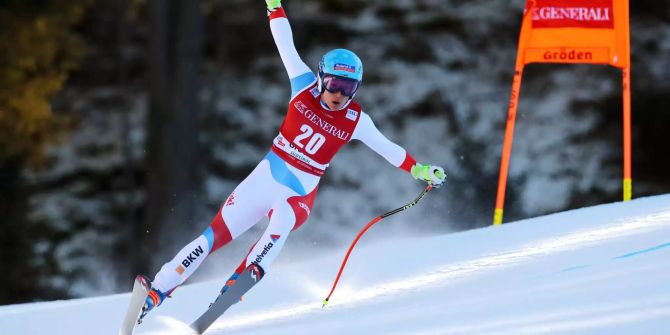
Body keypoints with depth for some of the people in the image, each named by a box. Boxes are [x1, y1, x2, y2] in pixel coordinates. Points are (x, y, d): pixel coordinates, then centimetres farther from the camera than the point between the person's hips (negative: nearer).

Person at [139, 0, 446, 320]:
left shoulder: (356, 122, -4)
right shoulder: (305, 87, -3)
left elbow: (387, 148, 6)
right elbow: (287, 47, -2)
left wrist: (419, 170, 1)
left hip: (300, 193, -1)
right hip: (266, 177, 1)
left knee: (282, 222, -36)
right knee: (214, 236, -7)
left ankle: (234, 287, -43)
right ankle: (158, 290, -2)